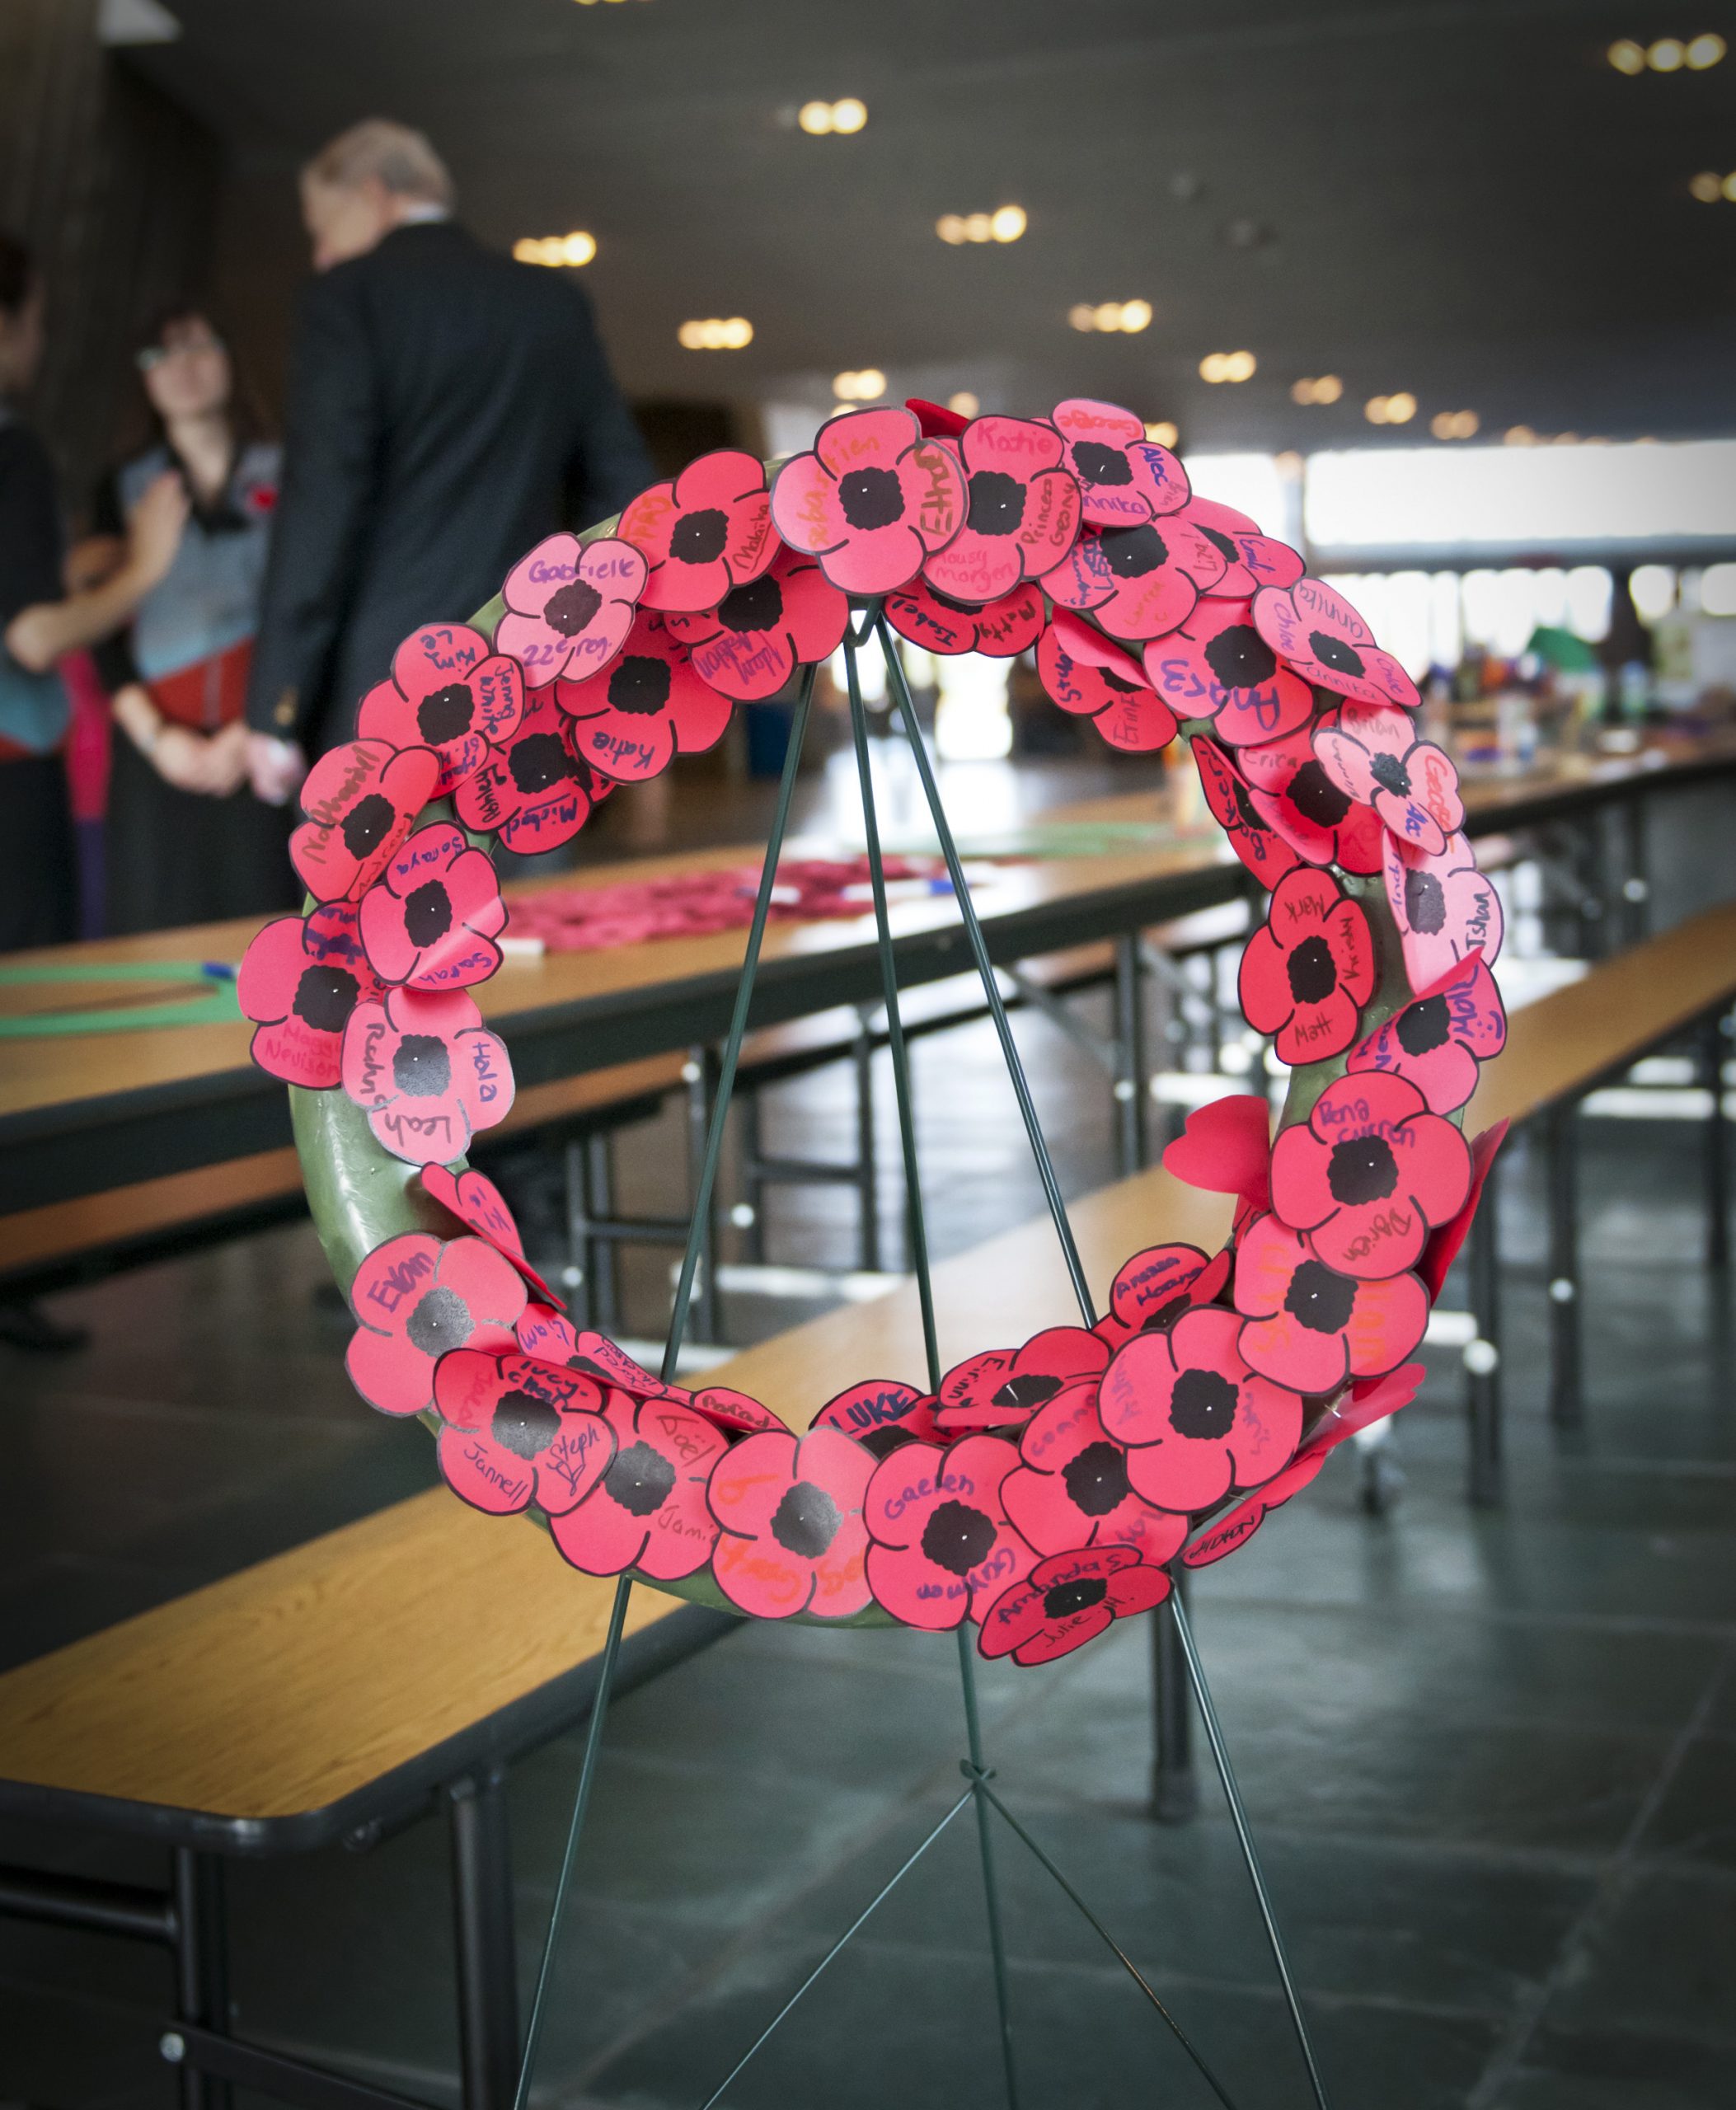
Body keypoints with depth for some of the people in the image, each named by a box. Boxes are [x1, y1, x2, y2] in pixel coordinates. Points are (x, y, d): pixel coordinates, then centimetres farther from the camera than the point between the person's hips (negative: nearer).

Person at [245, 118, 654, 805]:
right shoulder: (556, 302, 15)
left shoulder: (352, 293, -1)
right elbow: (621, 487, 12)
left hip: (376, 700, -5)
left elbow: (322, 497, -10)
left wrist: (277, 710, -9)